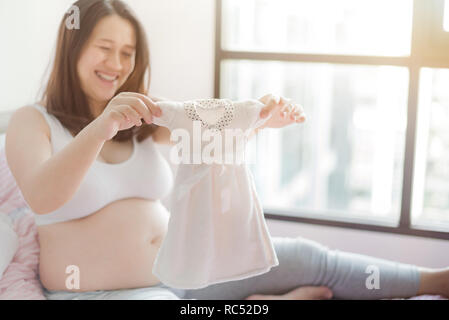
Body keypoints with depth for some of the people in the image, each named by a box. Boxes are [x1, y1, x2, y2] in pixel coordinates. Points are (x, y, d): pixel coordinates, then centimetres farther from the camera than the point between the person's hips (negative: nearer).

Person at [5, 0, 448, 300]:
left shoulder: (143, 115, 11)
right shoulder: (31, 122, -5)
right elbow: (41, 199, -24)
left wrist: (260, 117, -26)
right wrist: (100, 128, -40)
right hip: (100, 290, -5)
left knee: (306, 258, 0)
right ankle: (260, 304, -6)